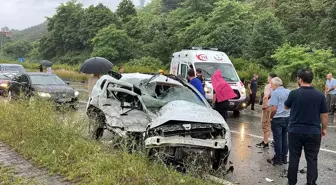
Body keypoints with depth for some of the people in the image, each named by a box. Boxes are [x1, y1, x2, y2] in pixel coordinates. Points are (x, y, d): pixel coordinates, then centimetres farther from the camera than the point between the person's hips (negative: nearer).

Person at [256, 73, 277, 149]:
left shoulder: (268, 86, -14)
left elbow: (265, 97, -27)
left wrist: (264, 105, -17)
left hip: (268, 108, -7)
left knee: (266, 125, -1)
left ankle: (265, 143, 3)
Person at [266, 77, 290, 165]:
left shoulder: (275, 93, -13)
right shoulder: (288, 91, 9)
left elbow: (274, 108, -19)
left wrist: (271, 116, -4)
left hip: (278, 118, -7)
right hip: (287, 118, 7)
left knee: (277, 139, 1)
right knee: (284, 138, 13)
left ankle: (278, 159, 8)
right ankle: (284, 158, 20)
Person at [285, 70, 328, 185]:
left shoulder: (294, 93, -9)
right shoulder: (320, 95, -5)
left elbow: (286, 107, 9)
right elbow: (324, 115, 1)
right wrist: (324, 129, 14)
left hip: (295, 131, 0)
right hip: (314, 132, 1)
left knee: (294, 158, 11)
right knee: (312, 159, 9)